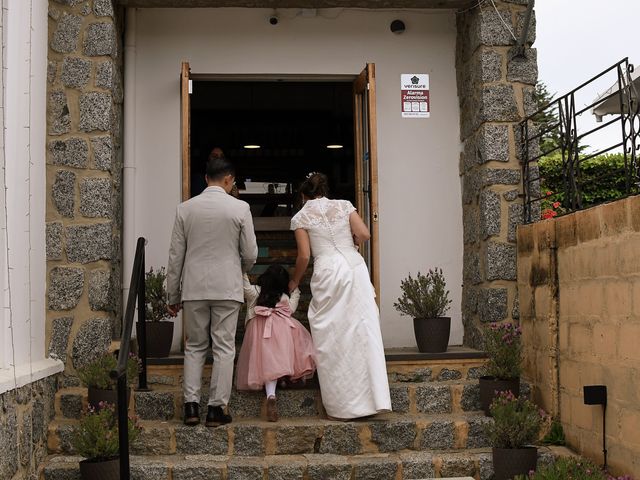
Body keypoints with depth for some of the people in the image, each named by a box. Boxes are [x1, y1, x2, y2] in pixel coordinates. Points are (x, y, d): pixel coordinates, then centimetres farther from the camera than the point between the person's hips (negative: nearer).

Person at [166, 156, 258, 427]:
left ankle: (191, 406, 8)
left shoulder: (185, 208, 2)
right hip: (227, 288, -2)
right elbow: (250, 254, -1)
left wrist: (173, 296, 12)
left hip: (194, 289, 2)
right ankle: (216, 409, 6)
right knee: (224, 348, 5)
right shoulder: (239, 208, -4)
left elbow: (175, 256, 4)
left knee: (195, 347, 14)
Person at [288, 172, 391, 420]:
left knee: (332, 337, 5)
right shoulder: (344, 205, 11)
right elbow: (364, 234, 1)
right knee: (363, 330, 2)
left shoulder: (300, 217, 6)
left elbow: (304, 255, 0)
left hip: (327, 272, -2)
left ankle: (343, 404, 8)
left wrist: (295, 281, 16)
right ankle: (373, 397, 0)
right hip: (355, 267, 2)